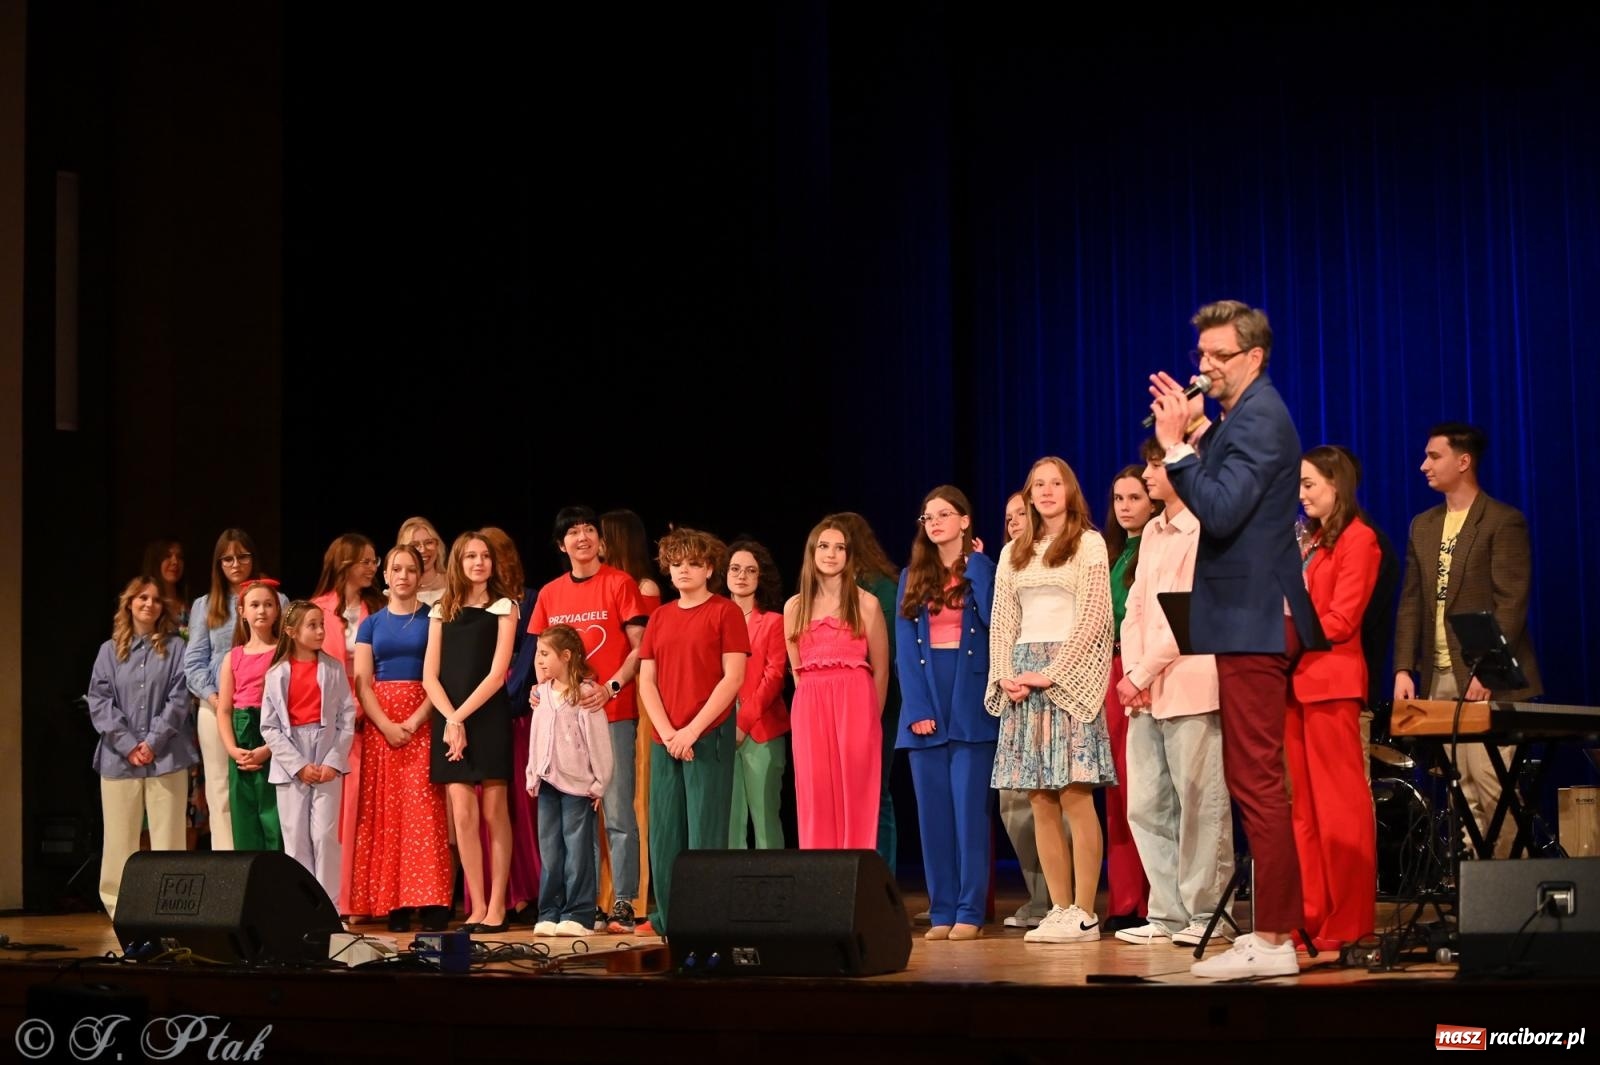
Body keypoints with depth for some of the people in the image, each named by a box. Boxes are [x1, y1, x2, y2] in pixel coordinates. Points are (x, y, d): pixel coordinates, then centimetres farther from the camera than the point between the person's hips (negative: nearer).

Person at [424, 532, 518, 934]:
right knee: (462, 815, -2)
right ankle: (476, 907, 1)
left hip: (489, 717, -3)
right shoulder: (441, 612, 13)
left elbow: (497, 673, -5)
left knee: (494, 812, -3)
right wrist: (451, 719, -8)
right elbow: (430, 676, 6)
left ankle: (496, 905, 2)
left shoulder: (503, 608, 5)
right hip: (449, 719, 3)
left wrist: (463, 715, -11)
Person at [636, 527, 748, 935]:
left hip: (709, 737, -5)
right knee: (663, 832, 5)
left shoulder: (725, 611, -1)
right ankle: (668, 920, 14)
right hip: (665, 741, 5)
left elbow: (733, 677, -8)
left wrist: (692, 731, -13)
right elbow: (647, 680, 10)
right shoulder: (660, 617, 14)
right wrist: (667, 732, -5)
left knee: (705, 830, -5)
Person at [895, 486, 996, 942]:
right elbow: (905, 647, 7)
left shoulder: (982, 568, 5)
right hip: (925, 701, 4)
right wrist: (916, 708, -5)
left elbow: (994, 619, -13)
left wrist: (976, 564, -9)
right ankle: (941, 911, 7)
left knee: (970, 808, -5)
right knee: (932, 811, 3)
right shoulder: (911, 578, 14)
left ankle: (970, 911, -1)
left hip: (970, 702, -3)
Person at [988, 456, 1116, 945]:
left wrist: (1050, 673, -12)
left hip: (1066, 676, -5)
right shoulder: (1013, 553, 18)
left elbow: (1093, 619, -5)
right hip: (1022, 678, 5)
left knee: (1075, 795, -10)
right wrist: (1005, 676, -1)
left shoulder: (1089, 544, 4)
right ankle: (1059, 909, 5)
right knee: (1040, 799, 2)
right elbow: (1002, 622, 15)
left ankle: (1083, 914, -9)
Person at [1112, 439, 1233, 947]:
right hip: (1144, 692, 8)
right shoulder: (1151, 533, 19)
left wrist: (1143, 675, -12)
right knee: (1146, 807, 7)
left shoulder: (1207, 532, -6)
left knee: (1199, 805, -3)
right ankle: (1167, 913, 14)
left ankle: (1205, 913, 2)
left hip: (1191, 689, -8)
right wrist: (1132, 672, 1)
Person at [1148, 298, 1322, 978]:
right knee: (1255, 783, 13)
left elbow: (1220, 512, -22)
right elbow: (1216, 503, 17)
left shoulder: (1259, 417, -13)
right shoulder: (1246, 415, 18)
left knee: (1256, 783, -8)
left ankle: (1272, 942, -5)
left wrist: (1175, 444, -18)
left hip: (1253, 621, -11)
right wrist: (1195, 434, 8)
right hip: (1252, 618, 11)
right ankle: (1275, 929, 19)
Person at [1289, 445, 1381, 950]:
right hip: (1294, 677, 8)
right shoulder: (1309, 539, 21)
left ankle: (1348, 921, -4)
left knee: (1339, 801, -6)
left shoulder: (1357, 538, -4)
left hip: (1331, 678, -8)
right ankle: (1312, 914, 9)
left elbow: (1341, 620, -11)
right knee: (1303, 804, 6)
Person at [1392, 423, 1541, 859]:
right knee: (1462, 791, 5)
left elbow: (1511, 602, -10)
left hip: (1487, 678, -6)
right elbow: (1410, 603, 15)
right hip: (1439, 676, 6)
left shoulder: (1503, 521, -4)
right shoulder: (1422, 526, 17)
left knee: (1492, 785, -11)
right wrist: (1403, 668, 4)